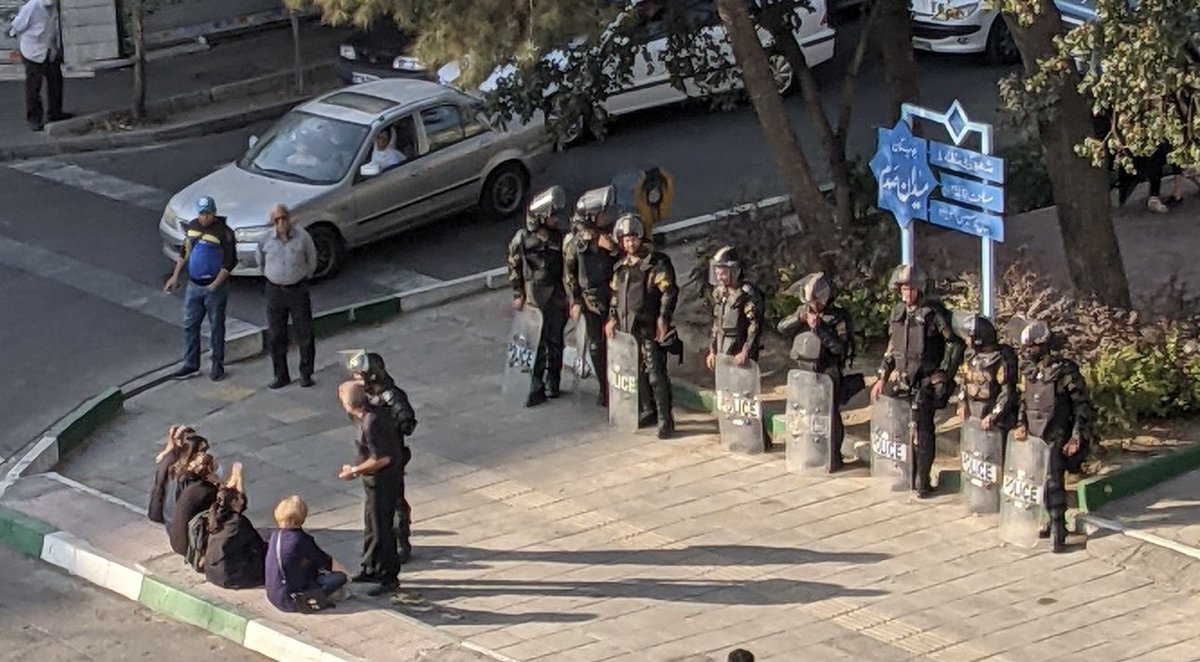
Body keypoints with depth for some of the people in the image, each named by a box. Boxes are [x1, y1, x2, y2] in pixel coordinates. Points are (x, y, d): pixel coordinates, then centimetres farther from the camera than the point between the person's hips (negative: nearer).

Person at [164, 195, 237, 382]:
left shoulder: (223, 232, -15)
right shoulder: (192, 227, 4)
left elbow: (230, 262, -15)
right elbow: (185, 253, 16)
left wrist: (215, 285, -19)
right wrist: (175, 276, 10)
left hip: (214, 287, -6)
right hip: (193, 285, 6)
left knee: (216, 327, 6)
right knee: (189, 325, 8)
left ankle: (218, 365, 17)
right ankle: (190, 365, 18)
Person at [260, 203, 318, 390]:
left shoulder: (302, 236, -9)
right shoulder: (267, 240, -4)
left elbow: (311, 260, 5)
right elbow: (261, 262, 13)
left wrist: (304, 277, 7)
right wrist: (270, 276, 11)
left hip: (298, 289, -1)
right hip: (274, 290, 2)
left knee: (305, 335, 3)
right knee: (275, 336, 5)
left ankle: (306, 374, 15)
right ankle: (281, 376, 16)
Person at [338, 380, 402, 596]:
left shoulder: (371, 424, -30)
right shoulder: (375, 411, 0)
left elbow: (382, 459, -28)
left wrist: (354, 471, -18)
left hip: (380, 482, -10)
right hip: (376, 481, 10)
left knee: (381, 530, 2)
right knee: (371, 525, 22)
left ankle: (389, 578, 13)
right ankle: (371, 569, 36)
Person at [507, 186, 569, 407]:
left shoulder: (559, 237, 2)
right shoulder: (522, 238, -4)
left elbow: (567, 267, 8)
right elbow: (514, 267, 4)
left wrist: (569, 294, 5)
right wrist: (517, 294, 0)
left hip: (556, 297, 2)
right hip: (533, 298, -2)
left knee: (555, 342, 8)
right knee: (536, 345, -5)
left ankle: (552, 382, 22)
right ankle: (536, 387, -1)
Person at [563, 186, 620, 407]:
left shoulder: (607, 235, -2)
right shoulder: (574, 240, -8)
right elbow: (569, 273, -1)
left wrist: (614, 249, -17)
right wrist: (575, 301, -3)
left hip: (613, 295, 1)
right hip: (590, 298, -1)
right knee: (597, 345, 7)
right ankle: (604, 388, 20)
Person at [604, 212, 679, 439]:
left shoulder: (656, 263, -8)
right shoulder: (622, 265, 14)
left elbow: (669, 292, -12)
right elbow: (615, 293, 24)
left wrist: (663, 319, -19)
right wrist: (612, 318, 17)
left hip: (649, 329, -7)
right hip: (627, 327, 7)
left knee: (656, 375, -9)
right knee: (638, 373, 14)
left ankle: (665, 419, -6)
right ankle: (648, 411, 27)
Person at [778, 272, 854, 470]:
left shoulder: (839, 317, -11)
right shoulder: (804, 310, 6)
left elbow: (840, 347, -19)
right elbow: (782, 328, 2)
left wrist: (819, 328, -25)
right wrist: (799, 318, -15)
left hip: (829, 374, -6)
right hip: (805, 371, 6)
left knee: (829, 416, -2)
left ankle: (833, 457, 7)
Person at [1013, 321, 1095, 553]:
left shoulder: (1066, 373, -15)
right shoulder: (1030, 372, 6)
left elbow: (1083, 408, -11)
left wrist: (1076, 438, -15)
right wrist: (1021, 424, 2)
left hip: (1056, 439, -7)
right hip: (1034, 438, 7)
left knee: (1053, 483, -11)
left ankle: (1058, 532, -6)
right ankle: (1054, 521, 28)